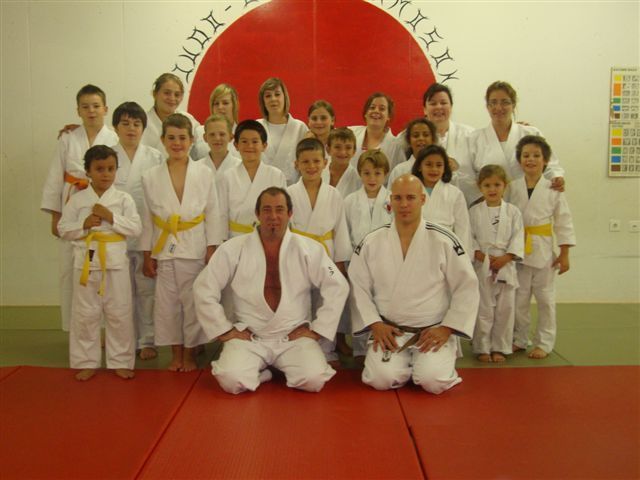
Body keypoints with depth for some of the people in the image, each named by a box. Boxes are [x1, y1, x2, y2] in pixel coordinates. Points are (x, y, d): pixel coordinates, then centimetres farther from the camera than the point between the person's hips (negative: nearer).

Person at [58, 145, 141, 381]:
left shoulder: (123, 198, 0)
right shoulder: (77, 200, 3)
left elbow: (135, 228, -6)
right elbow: (63, 229, 5)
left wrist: (111, 217, -16)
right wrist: (84, 224, -12)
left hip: (116, 262, -1)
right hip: (86, 261, 1)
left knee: (119, 314, 5)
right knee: (85, 315, 9)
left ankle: (120, 361, 19)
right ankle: (86, 362, 23)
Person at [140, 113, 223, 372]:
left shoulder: (204, 174, -3)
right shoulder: (151, 177, 1)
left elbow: (213, 214, 0)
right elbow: (148, 218, 5)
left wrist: (212, 250, -4)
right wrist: (147, 255, 4)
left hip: (195, 249, -1)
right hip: (164, 249, 2)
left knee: (193, 302, 4)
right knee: (167, 303, 8)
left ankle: (189, 353, 22)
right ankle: (175, 353, 25)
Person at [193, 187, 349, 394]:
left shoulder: (309, 249, -2)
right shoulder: (233, 249, -4)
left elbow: (337, 288, 2)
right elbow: (204, 290, 1)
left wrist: (316, 330, -2)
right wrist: (225, 330, -2)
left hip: (294, 336, 1)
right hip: (249, 336, 0)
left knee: (313, 380, -23)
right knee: (232, 380, -27)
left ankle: (284, 368, 10)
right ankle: (258, 370, 7)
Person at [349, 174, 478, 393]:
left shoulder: (444, 241, -6)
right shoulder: (371, 243, -1)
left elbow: (466, 287, -1)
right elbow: (359, 288, 4)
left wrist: (447, 328, -7)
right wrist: (375, 324, -6)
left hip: (433, 332, -1)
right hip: (388, 332, 1)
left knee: (433, 381, -23)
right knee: (383, 379, -21)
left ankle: (432, 363, 14)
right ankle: (404, 364, 15)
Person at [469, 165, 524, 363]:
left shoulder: (513, 211, 3)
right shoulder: (474, 211, 2)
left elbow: (518, 238, -1)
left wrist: (505, 258, -12)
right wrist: (481, 256, -13)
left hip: (505, 267, 1)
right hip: (482, 267, -1)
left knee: (505, 309, 6)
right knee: (483, 309, 3)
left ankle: (500, 348, 19)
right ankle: (482, 348, 14)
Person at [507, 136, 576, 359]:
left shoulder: (553, 189, -4)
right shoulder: (512, 188, 0)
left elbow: (563, 221, 0)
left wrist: (564, 254, -2)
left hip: (544, 250, -1)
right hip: (518, 250, 1)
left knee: (545, 298, 7)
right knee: (518, 298, 10)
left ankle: (544, 343, 20)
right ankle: (519, 340, 26)